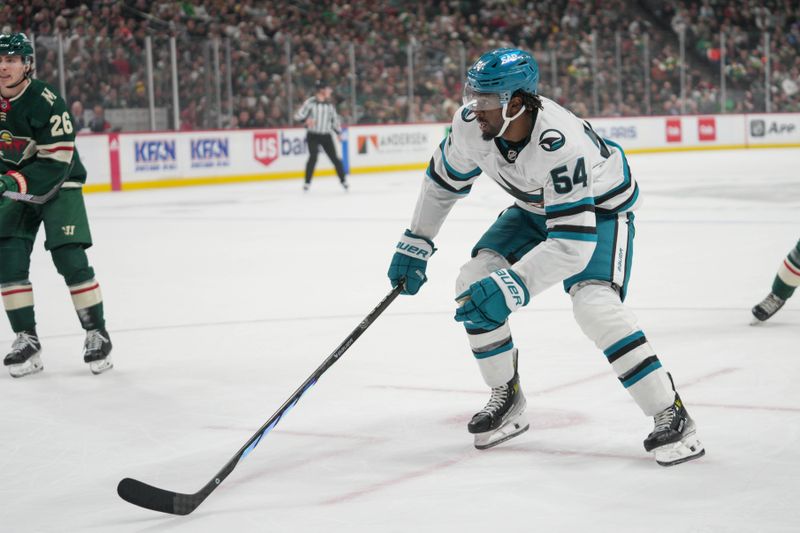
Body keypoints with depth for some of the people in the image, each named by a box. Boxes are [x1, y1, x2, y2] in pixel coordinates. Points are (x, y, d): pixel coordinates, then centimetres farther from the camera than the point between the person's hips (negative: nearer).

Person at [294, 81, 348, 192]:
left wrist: (339, 132, 10)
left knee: (334, 157, 1)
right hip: (313, 135, -4)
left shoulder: (329, 104, 10)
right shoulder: (310, 102, -7)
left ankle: (343, 180, 15)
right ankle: (307, 182, -9)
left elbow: (335, 119, 18)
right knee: (313, 157, -19)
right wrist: (306, 119, -30)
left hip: (326, 135, 4)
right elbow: (298, 115, -10)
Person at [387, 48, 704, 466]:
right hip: (537, 207, 7)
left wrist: (511, 287, -50)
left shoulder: (559, 146, -42)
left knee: (594, 302, -29)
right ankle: (507, 400, 10)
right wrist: (415, 245, 2)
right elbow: (444, 180, 0)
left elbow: (572, 244, -44)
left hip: (600, 208, -7)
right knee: (474, 281, -8)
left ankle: (671, 415, -20)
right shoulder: (471, 124, -22)